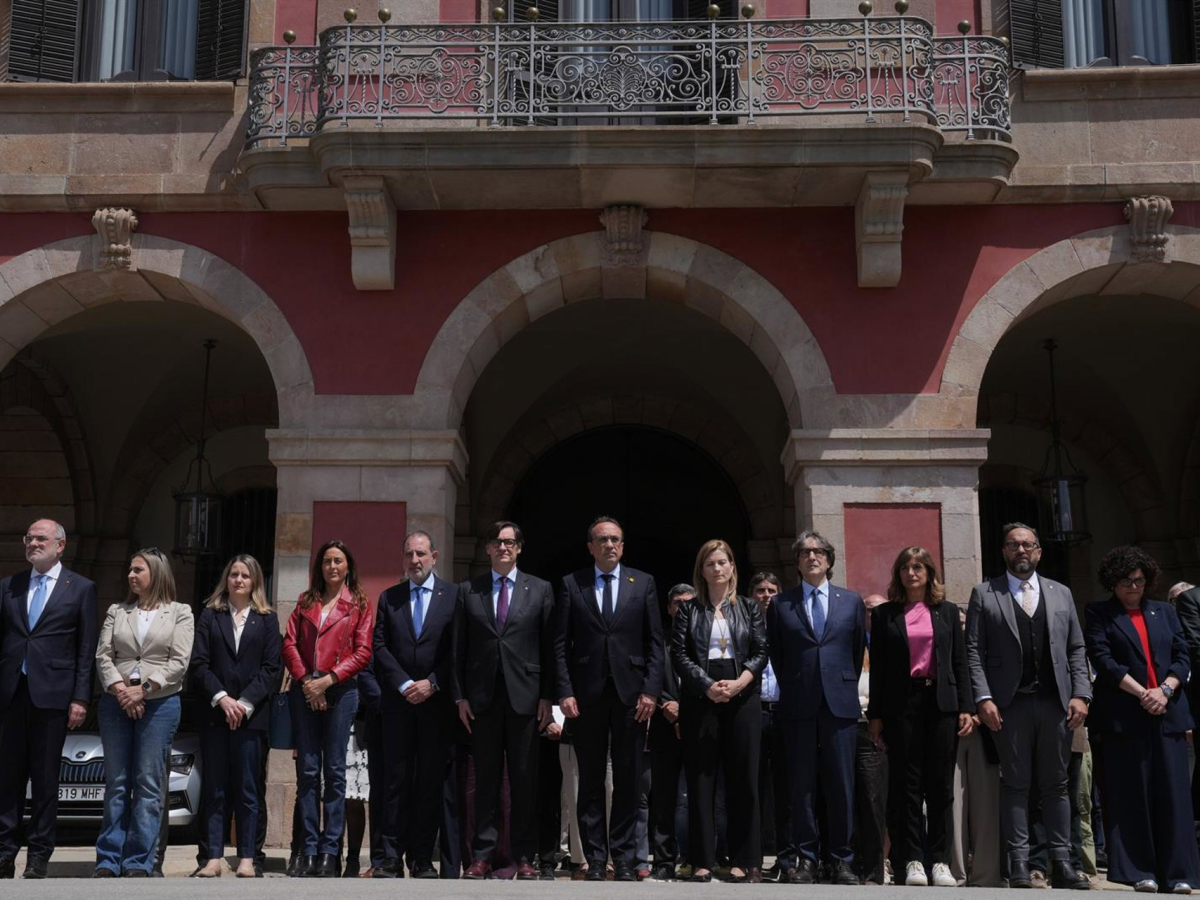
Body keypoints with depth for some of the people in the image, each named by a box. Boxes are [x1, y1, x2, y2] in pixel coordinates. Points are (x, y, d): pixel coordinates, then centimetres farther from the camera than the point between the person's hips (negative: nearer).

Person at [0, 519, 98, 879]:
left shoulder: (81, 588, 3)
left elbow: (86, 649, 0)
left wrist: (80, 699, -7)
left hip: (52, 693, -3)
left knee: (45, 776, 3)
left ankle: (39, 855, 10)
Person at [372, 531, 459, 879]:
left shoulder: (453, 595, 3)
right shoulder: (388, 598, 11)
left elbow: (457, 649, -2)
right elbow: (380, 647, 4)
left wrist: (432, 684, -10)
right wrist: (404, 685, -8)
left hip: (437, 703, -1)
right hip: (397, 703, 2)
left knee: (432, 782, 2)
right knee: (397, 781, 2)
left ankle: (423, 859, 8)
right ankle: (392, 859, 4)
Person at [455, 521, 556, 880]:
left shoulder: (540, 590, 6)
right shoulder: (468, 591, 8)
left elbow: (549, 647, 3)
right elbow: (459, 648, 6)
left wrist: (547, 696, -2)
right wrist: (460, 696, 0)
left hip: (524, 696, -1)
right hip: (482, 696, 1)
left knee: (524, 779, 3)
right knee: (486, 779, 5)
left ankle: (525, 857, 10)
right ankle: (482, 856, 10)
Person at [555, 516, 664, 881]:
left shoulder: (643, 583, 7)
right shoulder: (571, 584, 6)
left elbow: (655, 642, 5)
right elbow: (561, 643, 3)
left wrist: (650, 691, -4)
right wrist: (565, 692, -5)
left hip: (630, 693, 0)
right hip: (587, 694, 0)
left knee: (628, 780, 4)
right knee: (590, 780, 5)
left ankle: (624, 858, 12)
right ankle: (595, 859, 12)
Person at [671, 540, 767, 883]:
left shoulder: (750, 608, 11)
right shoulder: (689, 609, 8)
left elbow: (761, 652, 3)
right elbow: (679, 654, -1)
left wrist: (738, 683, -13)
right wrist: (708, 685, -14)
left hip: (743, 697, 1)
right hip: (700, 698, 0)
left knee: (743, 778, 0)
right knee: (700, 779, 0)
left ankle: (744, 860, 6)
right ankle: (703, 860, 4)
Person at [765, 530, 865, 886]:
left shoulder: (852, 601, 11)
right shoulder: (780, 604, 8)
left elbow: (858, 651, 13)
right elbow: (776, 656, 11)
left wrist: (845, 687, 10)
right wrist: (792, 690, 9)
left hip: (840, 705, 0)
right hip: (798, 706, 0)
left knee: (841, 785, 1)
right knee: (802, 784, 2)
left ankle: (842, 860, 9)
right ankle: (806, 859, 8)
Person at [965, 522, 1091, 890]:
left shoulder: (1061, 594, 14)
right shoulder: (984, 594, 5)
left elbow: (1076, 650, 11)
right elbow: (974, 651, -1)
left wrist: (1080, 694, -1)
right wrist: (983, 698, -11)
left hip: (1055, 702, 3)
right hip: (1010, 704, -2)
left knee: (1056, 784, 6)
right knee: (1015, 784, 1)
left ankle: (1061, 863, 11)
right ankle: (1019, 864, 5)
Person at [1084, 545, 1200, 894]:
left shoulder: (1164, 612, 18)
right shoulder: (1100, 614, 7)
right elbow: (1103, 659, -4)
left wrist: (1165, 689, -7)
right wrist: (1142, 693, -12)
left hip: (1168, 714, 3)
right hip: (1123, 718, -3)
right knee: (1130, 796, -3)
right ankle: (1139, 872, 2)